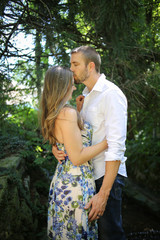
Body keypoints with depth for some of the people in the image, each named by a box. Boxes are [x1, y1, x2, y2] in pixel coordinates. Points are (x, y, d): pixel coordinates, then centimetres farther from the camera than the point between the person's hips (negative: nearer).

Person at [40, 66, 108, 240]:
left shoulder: (53, 114, 8)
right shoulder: (67, 113, -21)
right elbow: (77, 157, -21)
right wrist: (107, 142, -14)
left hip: (61, 179, 10)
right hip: (76, 183, -9)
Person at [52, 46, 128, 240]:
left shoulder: (111, 94, -15)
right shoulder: (86, 95, 15)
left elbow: (116, 147, -21)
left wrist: (103, 194, -24)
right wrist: (57, 146, -8)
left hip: (107, 174, -8)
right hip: (89, 173, 9)